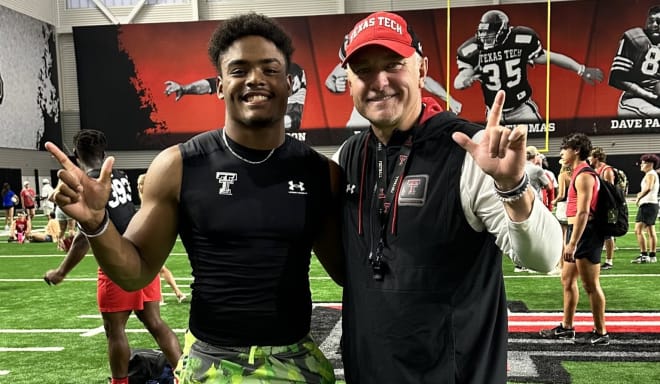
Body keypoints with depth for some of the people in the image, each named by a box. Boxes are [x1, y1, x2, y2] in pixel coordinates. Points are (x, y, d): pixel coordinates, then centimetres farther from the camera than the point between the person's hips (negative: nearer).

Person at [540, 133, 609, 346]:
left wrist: (572, 243, -24)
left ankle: (601, 333, 12)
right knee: (567, 279, 16)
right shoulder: (579, 173, 15)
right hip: (578, 231, 11)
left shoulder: (584, 176, -17)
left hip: (585, 233, -11)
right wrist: (570, 240, 23)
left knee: (591, 285, -1)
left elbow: (583, 212, -23)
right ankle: (566, 327, 26)